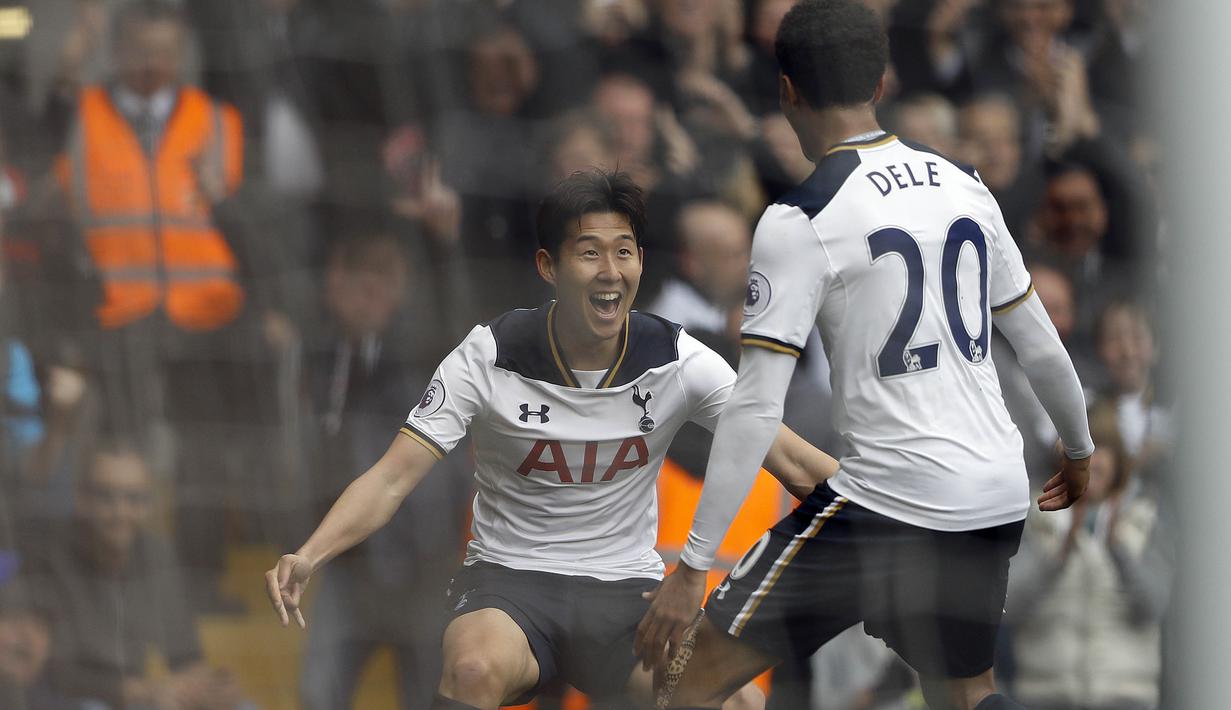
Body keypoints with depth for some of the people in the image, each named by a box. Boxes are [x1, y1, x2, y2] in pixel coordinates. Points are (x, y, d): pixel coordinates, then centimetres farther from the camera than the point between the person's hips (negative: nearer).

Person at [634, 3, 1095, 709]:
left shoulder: (799, 220, -9)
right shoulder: (965, 186, 9)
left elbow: (756, 411, -13)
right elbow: (1040, 345, 19)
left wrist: (693, 565, -10)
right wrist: (1080, 448, 38)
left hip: (891, 499, -7)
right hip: (999, 496, 7)